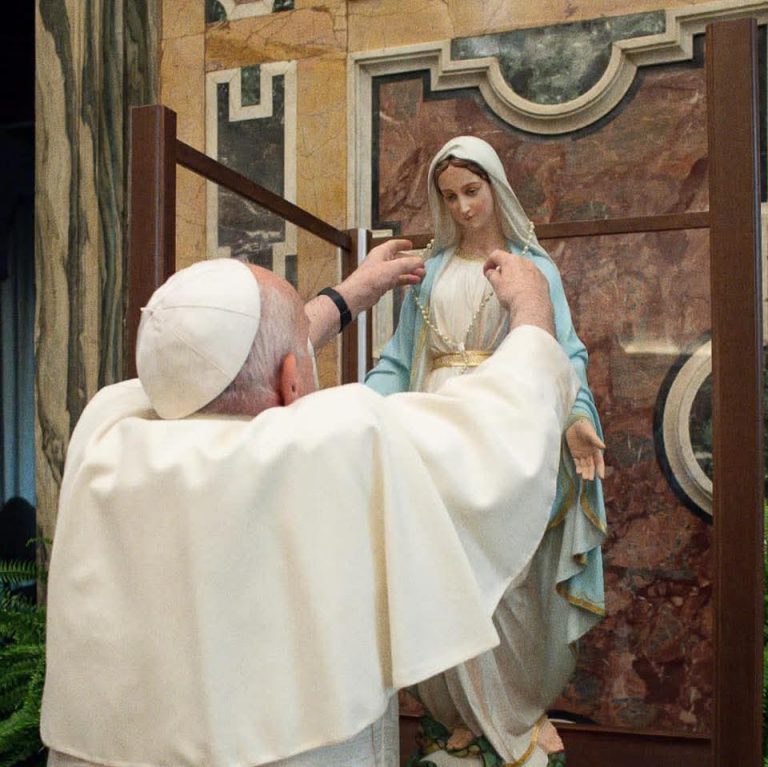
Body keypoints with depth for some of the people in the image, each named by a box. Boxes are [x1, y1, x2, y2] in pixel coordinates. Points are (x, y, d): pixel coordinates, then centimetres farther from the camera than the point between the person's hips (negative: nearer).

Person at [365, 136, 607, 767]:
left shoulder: (535, 267, 11)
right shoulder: (431, 271, 18)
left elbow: (564, 354, 2)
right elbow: (400, 360, 14)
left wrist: (578, 414, -17)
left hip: (506, 437, -2)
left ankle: (519, 712, 14)